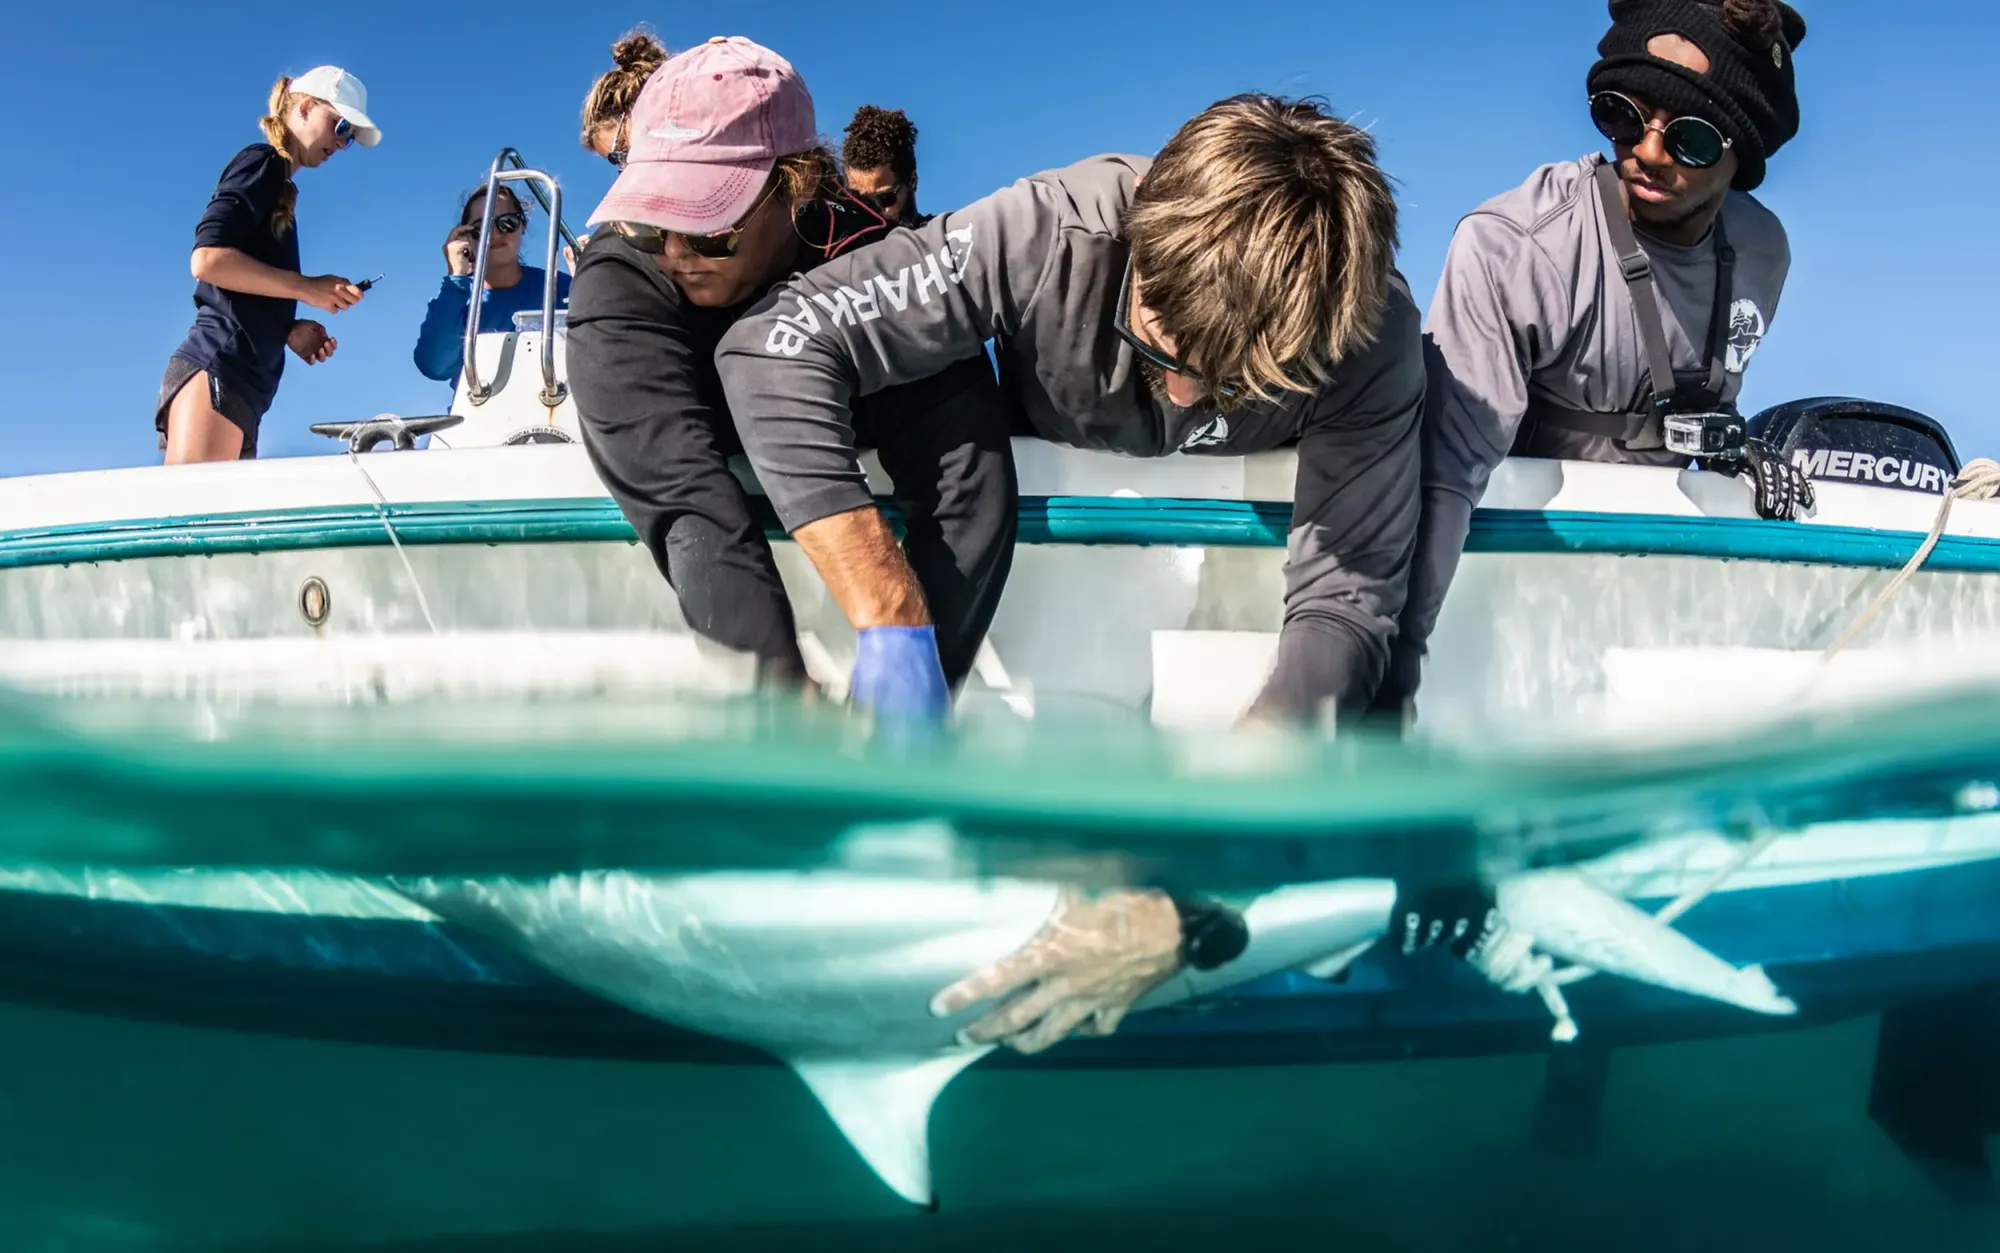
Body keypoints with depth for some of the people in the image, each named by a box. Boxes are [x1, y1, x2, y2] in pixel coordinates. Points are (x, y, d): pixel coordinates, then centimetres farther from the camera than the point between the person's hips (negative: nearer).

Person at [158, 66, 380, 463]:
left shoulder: (278, 186, 27)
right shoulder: (262, 163, 2)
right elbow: (208, 259, -12)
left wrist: (289, 330, 7)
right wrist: (306, 288, -7)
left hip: (240, 384, 9)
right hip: (215, 371, -9)